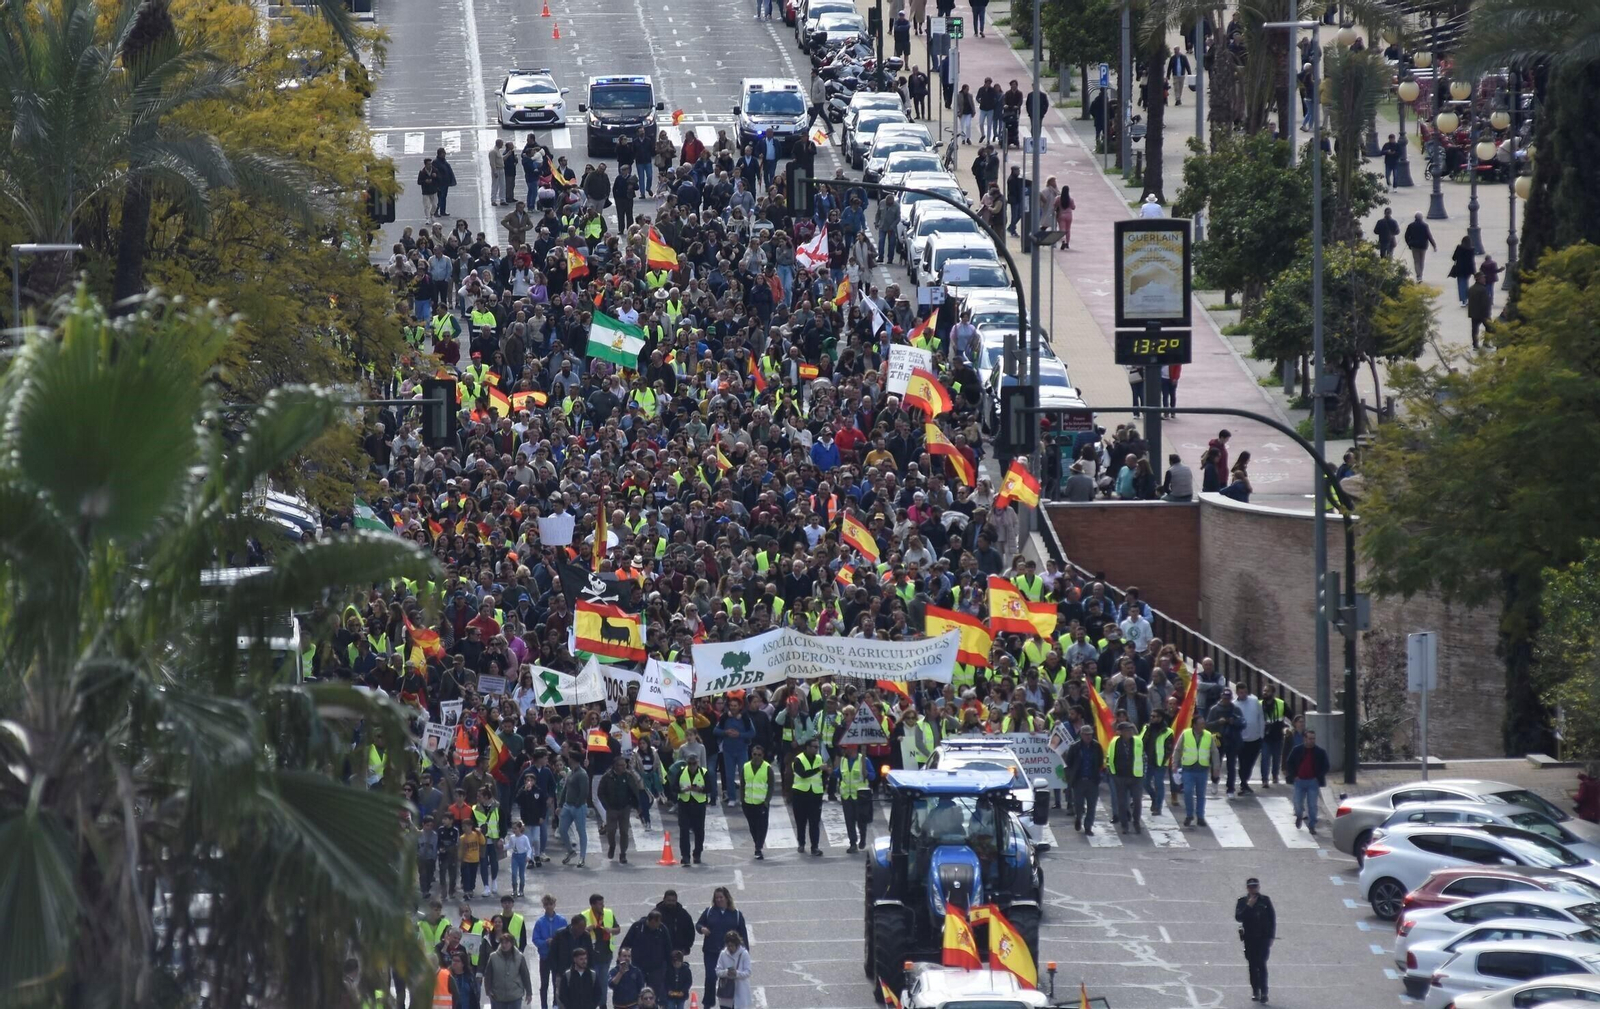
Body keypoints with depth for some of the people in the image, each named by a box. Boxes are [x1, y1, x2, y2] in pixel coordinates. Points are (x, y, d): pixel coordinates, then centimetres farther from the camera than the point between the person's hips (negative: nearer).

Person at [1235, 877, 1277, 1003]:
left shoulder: (1265, 900, 2)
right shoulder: (1242, 901, 5)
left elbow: (1272, 918, 4)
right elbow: (1238, 917, -6)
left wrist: (1271, 936, -2)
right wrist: (1248, 906, -17)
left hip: (1263, 937, -2)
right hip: (1249, 938, 2)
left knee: (1261, 964, -11)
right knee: (1253, 965, 6)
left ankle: (1264, 992, -13)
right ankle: (1255, 991, 14)